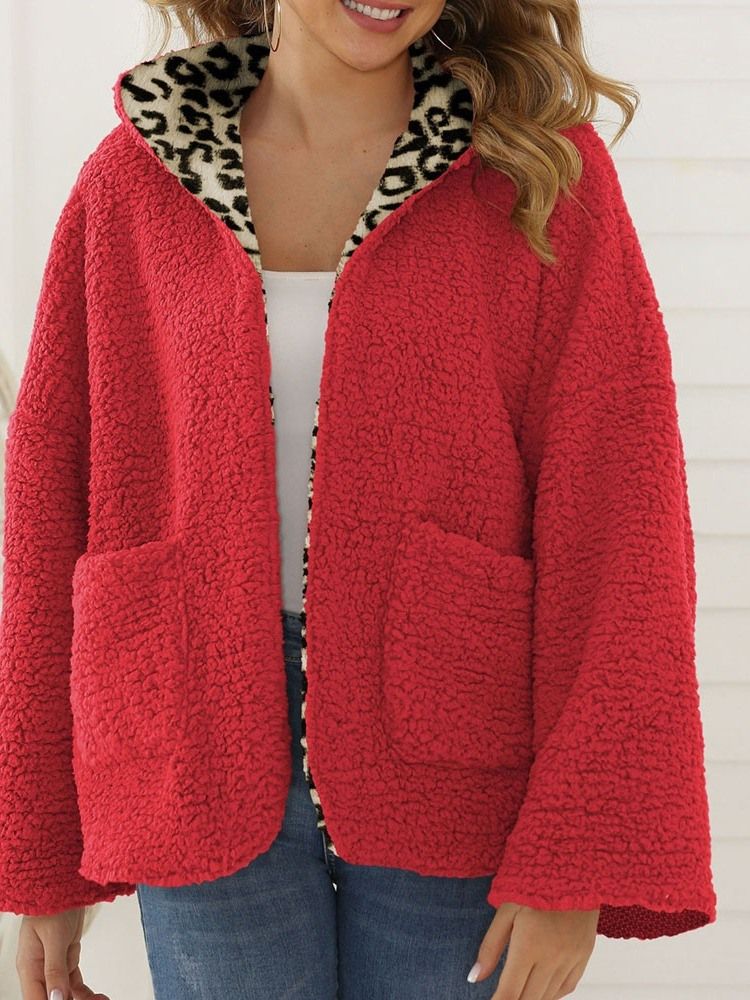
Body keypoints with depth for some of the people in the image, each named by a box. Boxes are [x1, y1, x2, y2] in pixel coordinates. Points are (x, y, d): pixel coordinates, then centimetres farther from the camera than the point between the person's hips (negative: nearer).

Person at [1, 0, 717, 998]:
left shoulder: (543, 168, -3)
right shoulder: (134, 178, 2)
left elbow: (618, 525, -7)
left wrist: (575, 859, -13)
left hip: (450, 770, -1)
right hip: (216, 769, 1)